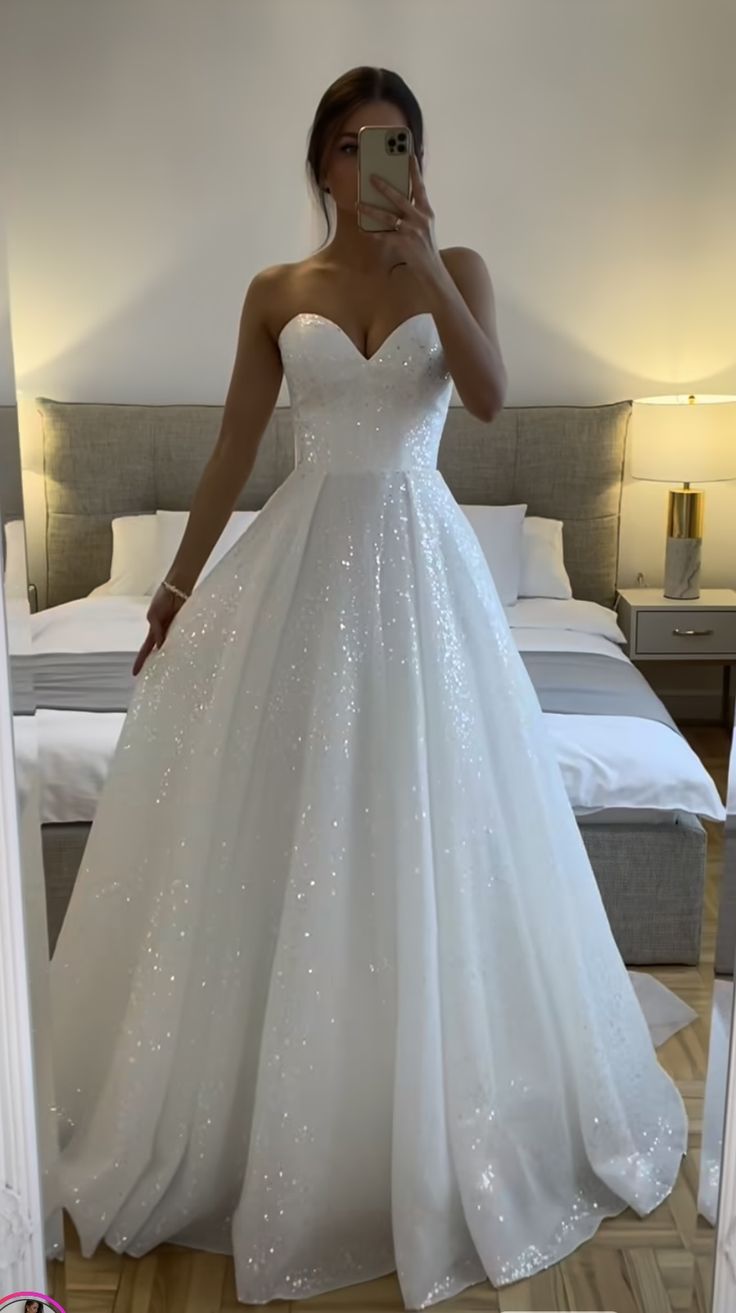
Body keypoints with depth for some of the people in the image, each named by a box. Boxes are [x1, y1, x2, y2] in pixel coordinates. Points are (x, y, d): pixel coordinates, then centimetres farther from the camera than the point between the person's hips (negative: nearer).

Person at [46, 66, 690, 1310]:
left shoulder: (458, 268, 7)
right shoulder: (274, 292, 9)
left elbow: (489, 397, -10)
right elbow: (233, 449, 9)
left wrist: (425, 268, -20)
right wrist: (178, 584, 9)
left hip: (417, 560, -1)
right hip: (298, 559, 1)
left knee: (422, 829, 1)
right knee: (276, 829, 3)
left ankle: (433, 1118, 23)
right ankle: (249, 1118, 24)